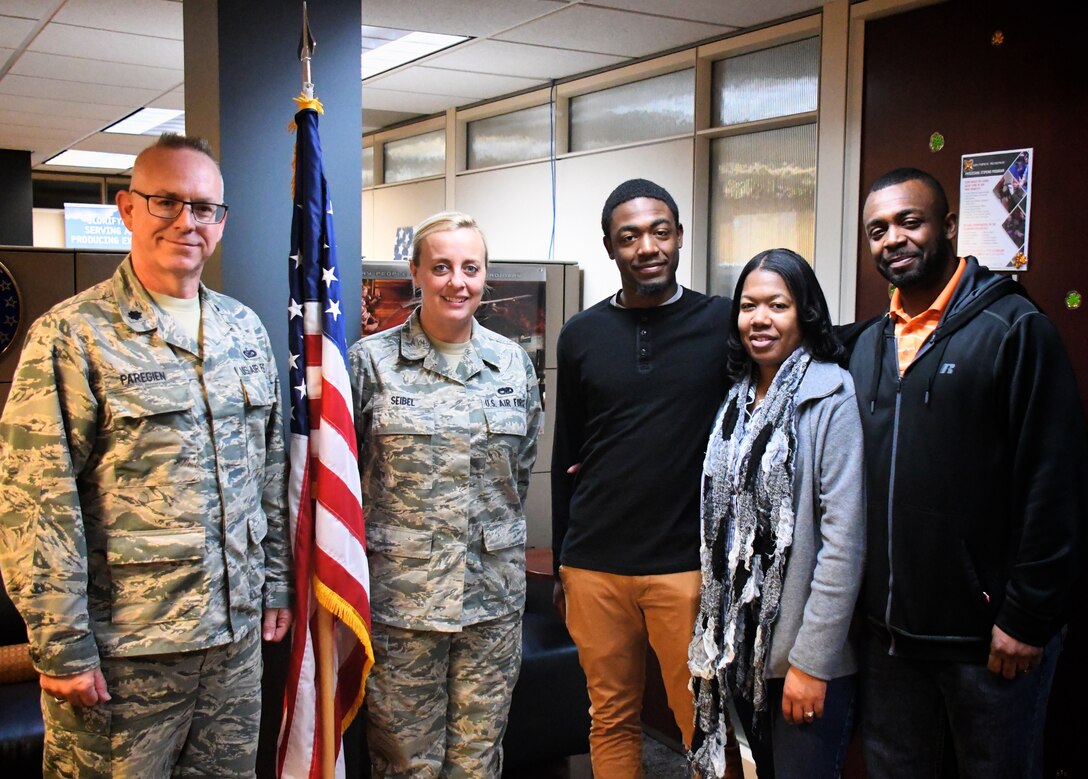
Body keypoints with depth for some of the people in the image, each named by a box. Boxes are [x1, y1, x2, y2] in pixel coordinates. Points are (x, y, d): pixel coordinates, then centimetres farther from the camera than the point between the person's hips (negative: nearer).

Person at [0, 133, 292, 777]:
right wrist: (62, 647, -14)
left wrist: (277, 582, 12)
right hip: (122, 649, -5)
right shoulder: (72, 335, -10)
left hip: (237, 630, 6)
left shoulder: (246, 330, 8)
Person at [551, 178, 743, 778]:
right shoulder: (581, 335, 7)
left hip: (690, 565, -2)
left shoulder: (723, 323, 0)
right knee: (611, 722, 12)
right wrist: (561, 564, 12)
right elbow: (565, 457, 12)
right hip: (595, 569, 2)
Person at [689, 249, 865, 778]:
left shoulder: (830, 396, -12)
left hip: (807, 655, -6)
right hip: (742, 645, 6)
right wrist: (717, 636, 8)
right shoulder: (739, 398, 8)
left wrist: (812, 662, -18)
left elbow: (843, 540, -17)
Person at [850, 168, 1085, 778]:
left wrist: (1028, 618, -15)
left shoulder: (1015, 328, -11)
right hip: (888, 628, 6)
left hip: (988, 634, -6)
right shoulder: (870, 345, 10)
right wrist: (863, 601, 10)